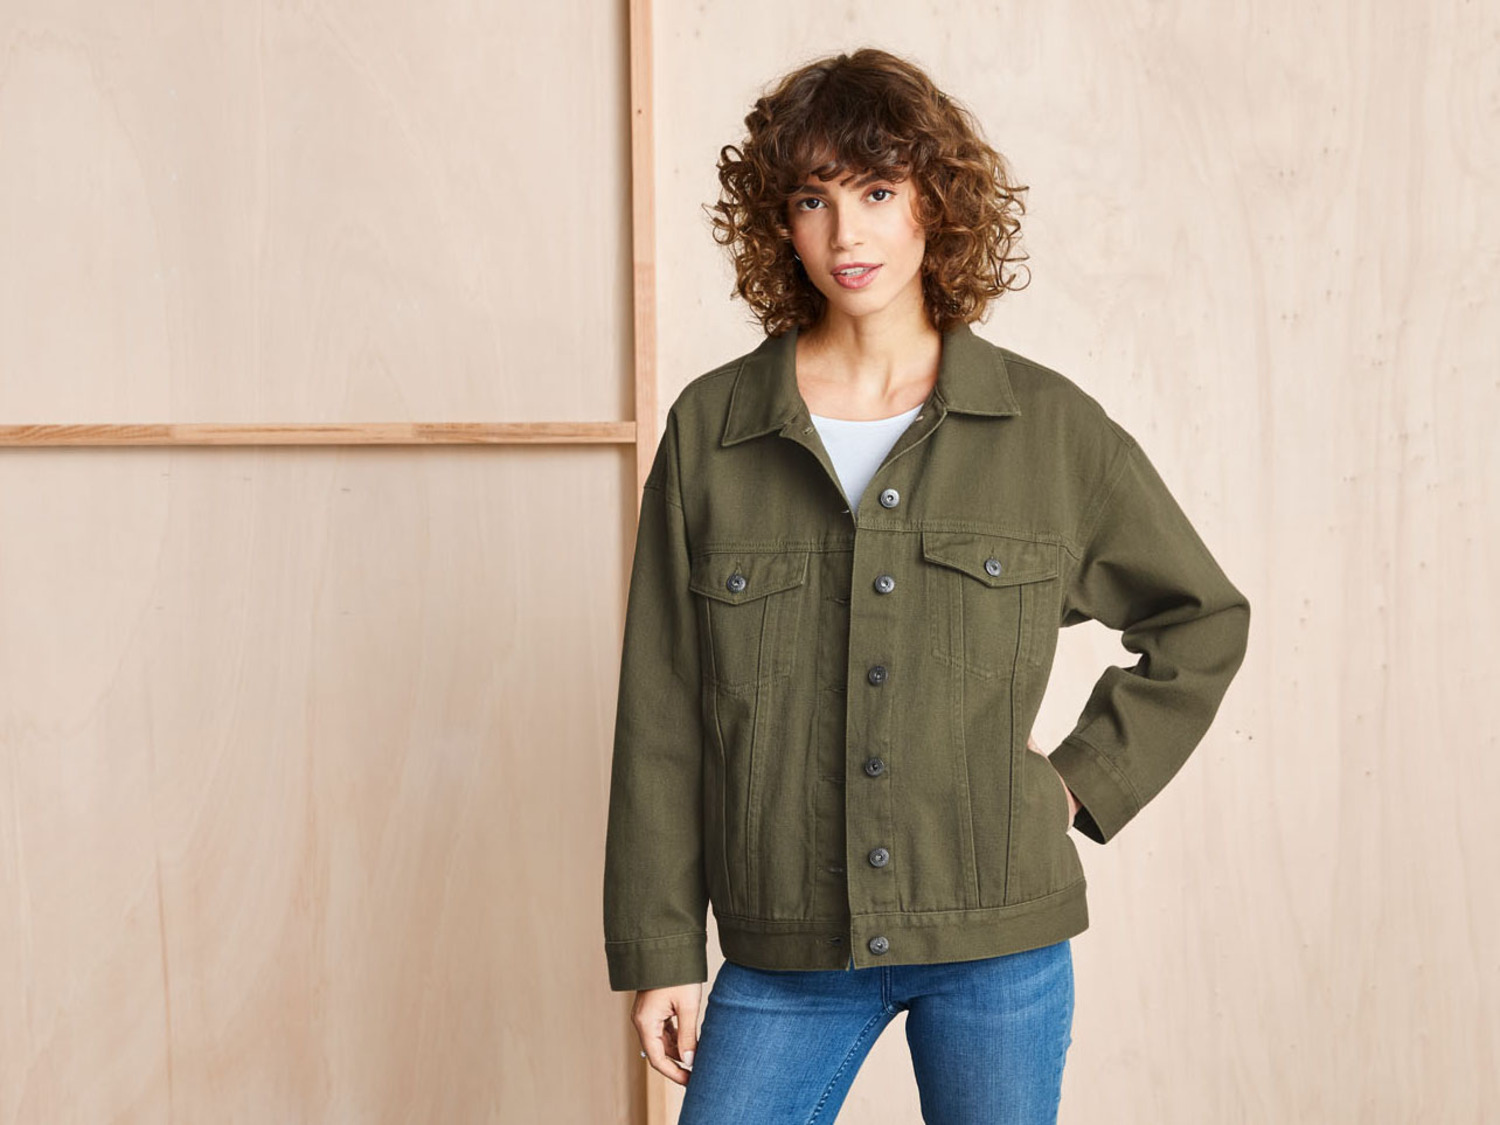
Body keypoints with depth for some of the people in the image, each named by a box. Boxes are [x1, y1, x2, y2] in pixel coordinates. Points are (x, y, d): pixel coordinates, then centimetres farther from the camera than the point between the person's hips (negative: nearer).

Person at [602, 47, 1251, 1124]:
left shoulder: (1050, 425, 0)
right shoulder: (710, 429, 0)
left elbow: (1204, 619, 12)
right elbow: (662, 714, 1)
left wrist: (1082, 781, 2)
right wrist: (660, 949, -1)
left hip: (1000, 938, 0)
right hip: (786, 951, 0)